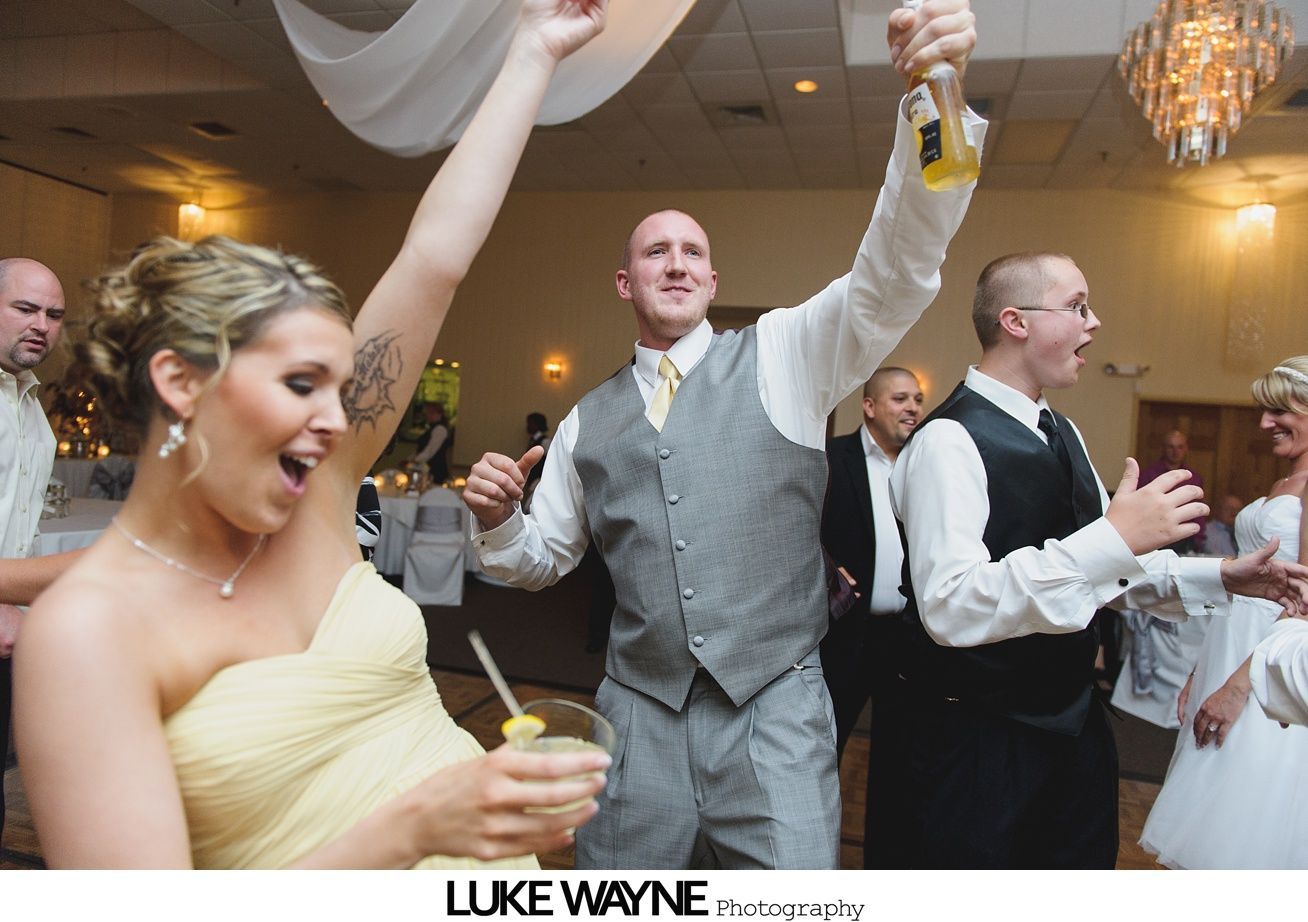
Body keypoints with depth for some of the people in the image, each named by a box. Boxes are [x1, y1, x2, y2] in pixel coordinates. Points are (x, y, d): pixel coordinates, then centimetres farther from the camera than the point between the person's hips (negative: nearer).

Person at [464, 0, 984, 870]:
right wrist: (498, 519, -6)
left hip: (776, 712, -2)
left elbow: (896, 271, -14)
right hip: (639, 714, 3)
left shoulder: (784, 356, 1)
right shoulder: (589, 421, 9)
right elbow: (544, 558, 17)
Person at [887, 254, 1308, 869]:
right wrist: (1113, 538, -33)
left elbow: (1104, 567, 18)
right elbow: (950, 609, -33)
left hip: (1072, 721, 9)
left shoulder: (1063, 435, 10)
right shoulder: (950, 442, -22)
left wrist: (1219, 577, 5)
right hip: (978, 742, -8)